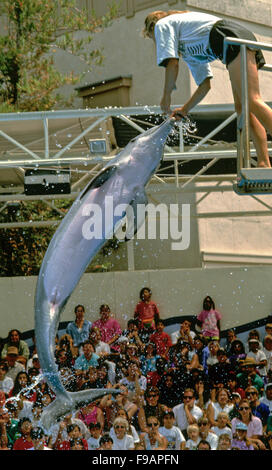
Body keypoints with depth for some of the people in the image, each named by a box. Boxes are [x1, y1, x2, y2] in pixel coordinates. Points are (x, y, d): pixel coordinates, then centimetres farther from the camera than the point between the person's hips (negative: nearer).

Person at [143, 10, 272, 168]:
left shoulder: (162, 24, 17)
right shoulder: (188, 51, 38)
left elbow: (172, 63, 3)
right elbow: (205, 85, 36)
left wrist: (166, 96, 13)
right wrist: (185, 109, 40)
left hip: (232, 37, -9)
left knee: (252, 101, -21)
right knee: (242, 107, 6)